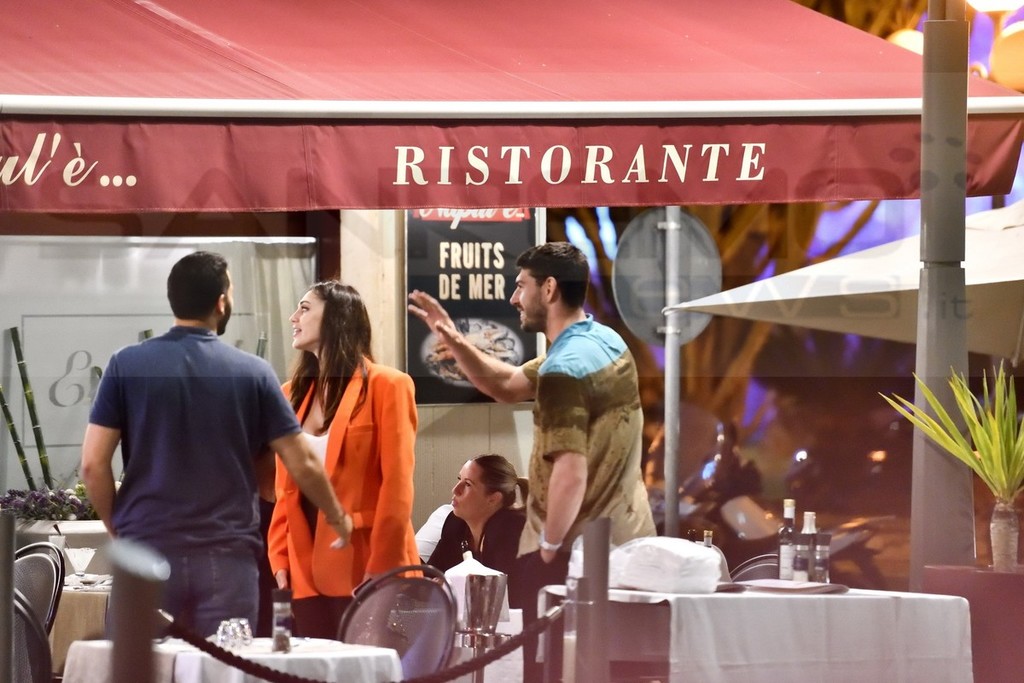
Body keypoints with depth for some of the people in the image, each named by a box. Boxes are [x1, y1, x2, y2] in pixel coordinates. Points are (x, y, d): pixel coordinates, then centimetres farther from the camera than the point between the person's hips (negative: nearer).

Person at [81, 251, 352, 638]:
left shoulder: (127, 366, 0)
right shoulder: (252, 373, 1)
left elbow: (94, 464, -3)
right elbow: (303, 464, 5)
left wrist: (120, 530, 12)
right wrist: (337, 517, 22)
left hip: (147, 551, 0)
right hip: (226, 556, 0)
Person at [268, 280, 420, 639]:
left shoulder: (385, 386, -4)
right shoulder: (294, 392, 15)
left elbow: (396, 485, -9)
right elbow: (285, 489, 15)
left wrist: (380, 570, -15)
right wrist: (280, 561, 5)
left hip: (365, 571, -6)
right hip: (308, 572, 6)